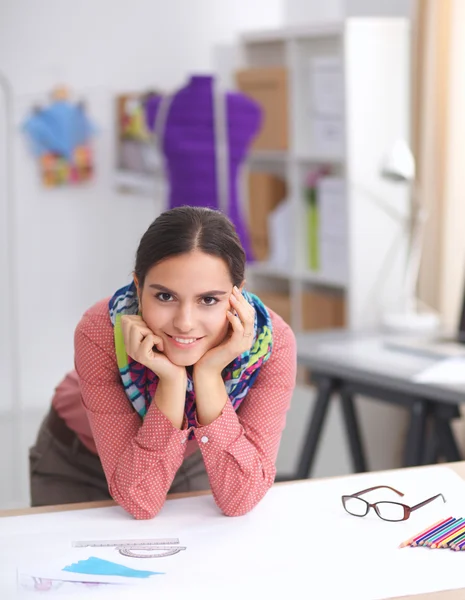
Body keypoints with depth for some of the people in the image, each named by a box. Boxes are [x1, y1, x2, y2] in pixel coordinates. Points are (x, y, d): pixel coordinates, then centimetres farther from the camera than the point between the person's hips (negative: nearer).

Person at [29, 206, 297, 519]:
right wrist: (172, 379, -42)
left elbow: (239, 501, -31)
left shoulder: (272, 342, -29)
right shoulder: (100, 333, -32)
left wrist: (208, 375, -40)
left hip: (191, 463, 2)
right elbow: (140, 501, -33)